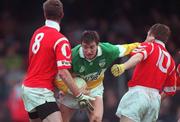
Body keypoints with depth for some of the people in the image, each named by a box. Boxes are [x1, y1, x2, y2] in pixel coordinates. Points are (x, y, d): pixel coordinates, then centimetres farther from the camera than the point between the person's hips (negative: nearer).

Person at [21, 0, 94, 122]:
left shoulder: (37, 33, 8)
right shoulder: (60, 40, -15)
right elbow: (63, 73, -21)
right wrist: (80, 96, -19)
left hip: (27, 87, 9)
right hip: (41, 92, -9)